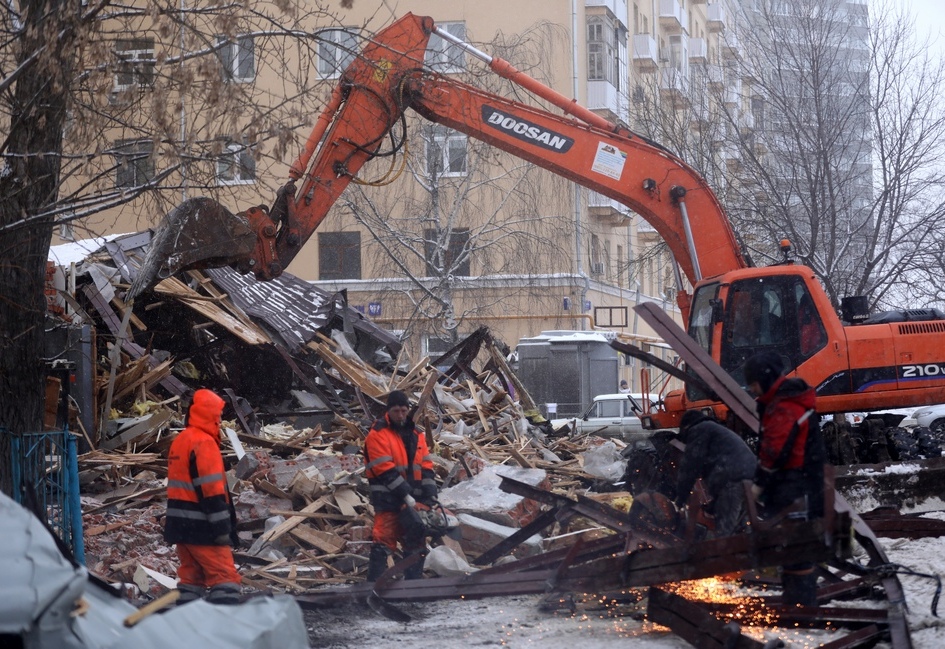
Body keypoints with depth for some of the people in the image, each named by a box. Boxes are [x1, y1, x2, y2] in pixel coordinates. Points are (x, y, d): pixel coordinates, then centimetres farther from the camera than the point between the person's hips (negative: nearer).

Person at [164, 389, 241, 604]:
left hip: (180, 525, 9)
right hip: (202, 528, -9)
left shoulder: (179, 441, 15)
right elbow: (211, 490, -20)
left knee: (191, 575, 14)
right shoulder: (204, 443, -15)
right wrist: (222, 527, -19)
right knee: (225, 576, -10)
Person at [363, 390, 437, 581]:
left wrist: (430, 495, -3)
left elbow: (426, 467, 10)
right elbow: (385, 470, -15)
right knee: (384, 542, -12)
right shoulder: (378, 434, -8)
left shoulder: (415, 434, 14)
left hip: (412, 499, 7)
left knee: (416, 543, 9)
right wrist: (406, 495, -19)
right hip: (388, 499, -7)